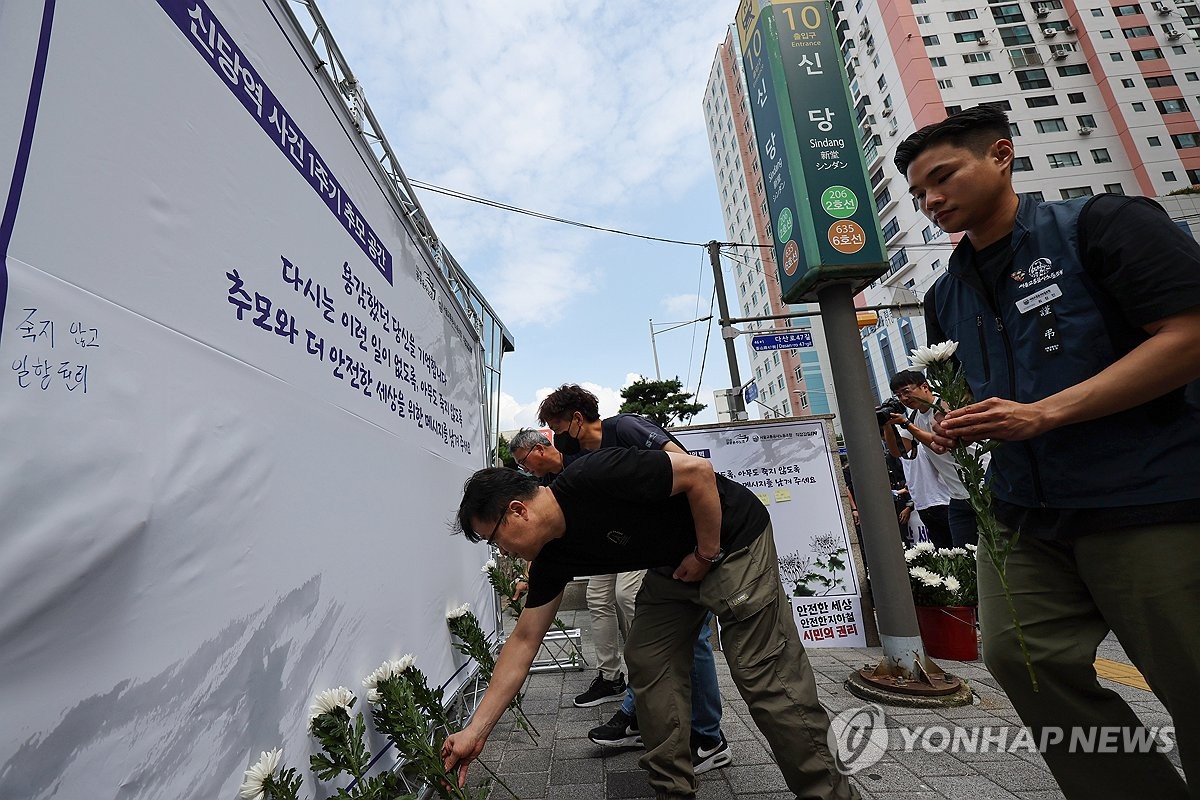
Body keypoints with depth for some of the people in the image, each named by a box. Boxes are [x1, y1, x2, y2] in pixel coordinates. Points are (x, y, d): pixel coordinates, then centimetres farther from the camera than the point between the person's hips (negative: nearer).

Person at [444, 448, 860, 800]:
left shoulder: (591, 478, -31)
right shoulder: (550, 558, -5)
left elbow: (699, 471, -27)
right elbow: (523, 642, 2)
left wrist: (706, 554, -17)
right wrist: (475, 731, 3)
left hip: (733, 539, -8)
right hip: (672, 563, 8)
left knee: (765, 676, -4)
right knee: (647, 662, 5)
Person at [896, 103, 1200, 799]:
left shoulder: (1102, 223, -4)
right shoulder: (946, 295, 13)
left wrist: (1044, 414, -22)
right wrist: (957, 426, 0)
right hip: (1024, 513, 6)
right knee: (1021, 656, 2)